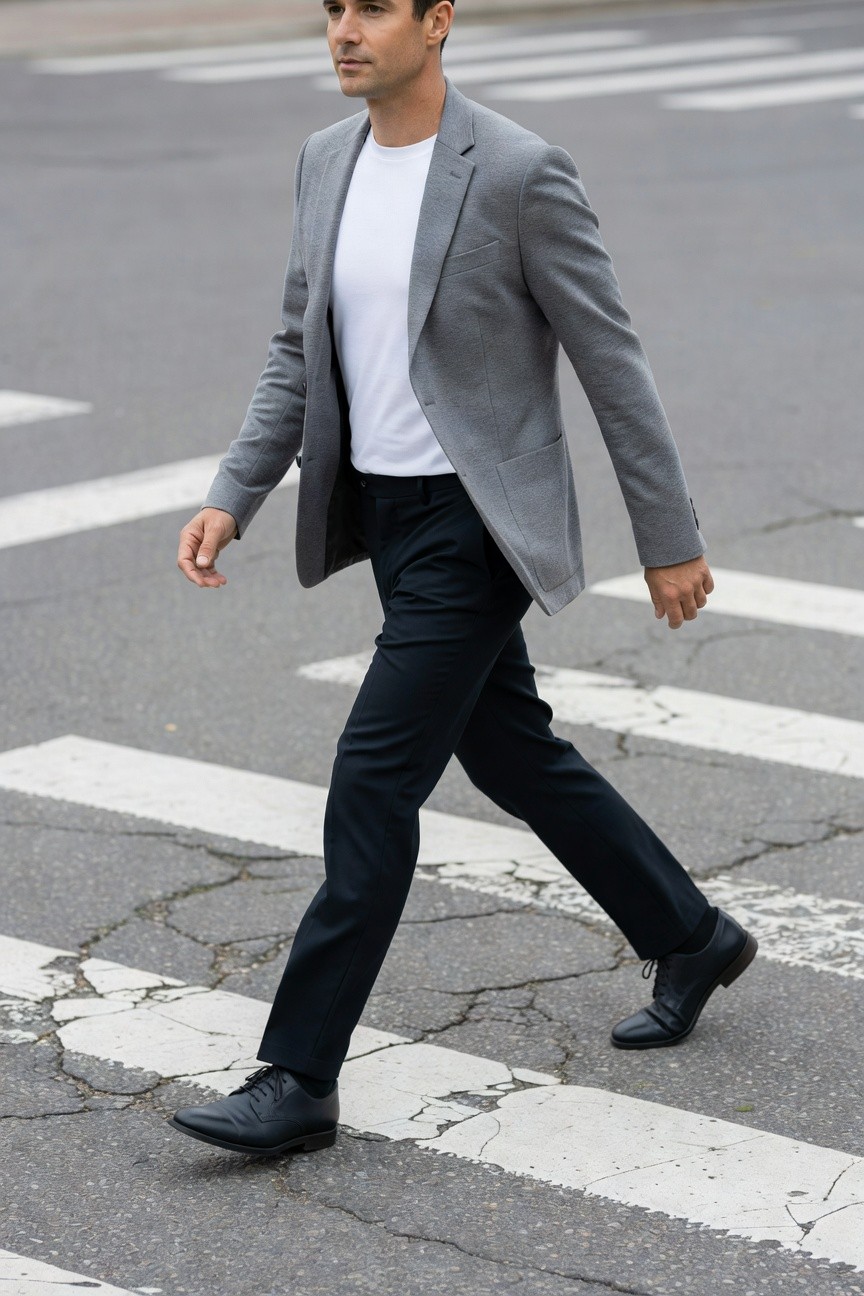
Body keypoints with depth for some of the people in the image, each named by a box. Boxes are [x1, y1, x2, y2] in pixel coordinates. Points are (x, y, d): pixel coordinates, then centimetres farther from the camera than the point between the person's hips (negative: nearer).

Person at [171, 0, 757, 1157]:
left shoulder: (521, 173, -18)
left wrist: (671, 540, -7)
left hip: (476, 528, -8)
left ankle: (299, 1079, -4)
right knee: (513, 756, 19)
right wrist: (231, 499, 1)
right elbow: (301, 355, 12)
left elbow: (612, 363, -12)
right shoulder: (328, 162, 4)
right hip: (389, 519, 8)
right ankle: (689, 940, 38)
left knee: (374, 782, -10)